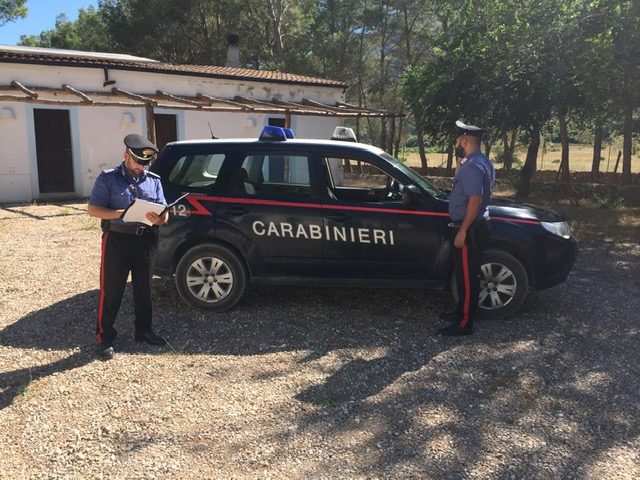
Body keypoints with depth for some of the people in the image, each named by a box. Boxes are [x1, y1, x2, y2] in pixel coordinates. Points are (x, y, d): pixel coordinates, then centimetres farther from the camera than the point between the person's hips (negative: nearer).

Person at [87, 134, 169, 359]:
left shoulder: (153, 180, 10)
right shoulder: (108, 178, -1)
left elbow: (163, 212, 7)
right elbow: (92, 209, -6)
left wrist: (159, 219, -18)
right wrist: (120, 213, -21)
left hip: (145, 240, 4)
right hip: (117, 239, -4)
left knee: (143, 289, 14)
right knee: (111, 290, 1)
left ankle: (144, 330, 29)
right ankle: (104, 337, 12)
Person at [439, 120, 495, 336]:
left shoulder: (472, 167, -21)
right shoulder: (482, 162, 14)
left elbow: (475, 201, -26)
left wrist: (462, 231, -24)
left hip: (469, 230, -11)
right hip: (475, 227, 11)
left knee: (467, 276, -3)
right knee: (464, 274, 20)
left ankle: (464, 324, 6)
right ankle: (462, 312, 33)